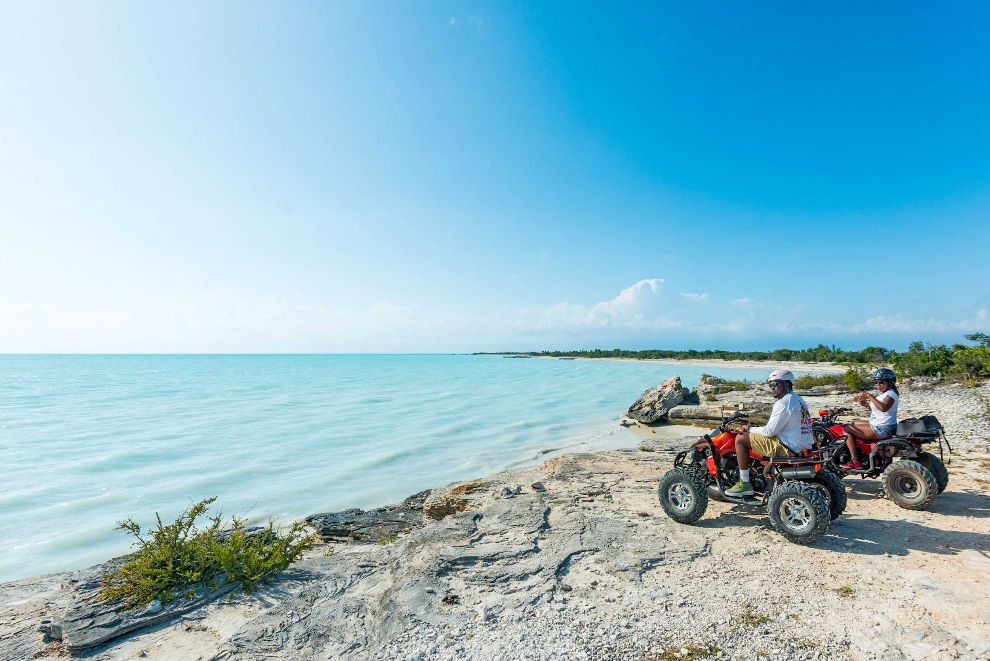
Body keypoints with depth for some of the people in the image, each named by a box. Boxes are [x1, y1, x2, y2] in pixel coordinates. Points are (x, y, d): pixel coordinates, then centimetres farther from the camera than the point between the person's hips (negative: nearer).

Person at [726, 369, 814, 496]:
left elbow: (770, 431, -17)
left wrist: (750, 430, -2)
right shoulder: (799, 400, 15)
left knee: (740, 438, -10)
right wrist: (754, 430, 16)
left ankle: (745, 484, -7)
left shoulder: (784, 403, -16)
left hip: (789, 448, -11)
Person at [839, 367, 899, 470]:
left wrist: (869, 396, -35)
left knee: (847, 429, -12)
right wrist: (865, 404, 5)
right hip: (877, 424, 11)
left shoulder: (891, 394, -16)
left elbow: (883, 408, -38)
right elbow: (875, 410, 21)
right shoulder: (882, 394, 15)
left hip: (882, 429, -11)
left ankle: (855, 462, -12)